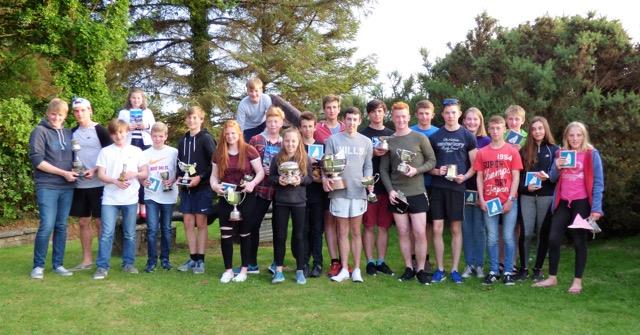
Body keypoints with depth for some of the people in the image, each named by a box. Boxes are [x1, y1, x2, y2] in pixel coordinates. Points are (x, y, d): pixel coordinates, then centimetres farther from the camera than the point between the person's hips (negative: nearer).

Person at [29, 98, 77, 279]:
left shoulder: (68, 133, 12)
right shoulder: (40, 131, -3)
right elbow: (36, 160, -12)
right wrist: (63, 173, -14)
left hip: (67, 187, 5)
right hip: (47, 187, -5)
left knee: (61, 226, 8)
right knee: (47, 226, -9)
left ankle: (58, 264, 16)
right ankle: (38, 265, 5)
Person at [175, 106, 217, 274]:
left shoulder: (206, 138, -6)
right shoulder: (182, 140, 12)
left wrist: (200, 177, -17)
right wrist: (179, 177, 1)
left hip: (202, 187, -5)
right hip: (186, 187, 5)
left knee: (201, 223, 0)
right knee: (188, 223, 6)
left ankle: (200, 260, 8)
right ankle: (193, 258, 15)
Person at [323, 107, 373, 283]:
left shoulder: (366, 142, 9)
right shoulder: (333, 139, 3)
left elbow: (368, 166, 10)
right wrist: (325, 178, -16)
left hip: (358, 191, 1)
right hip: (338, 191, -1)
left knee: (356, 232, 7)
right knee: (342, 232, 6)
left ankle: (357, 269, 14)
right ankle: (344, 269, 14)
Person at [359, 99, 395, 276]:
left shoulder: (391, 135, 14)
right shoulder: (362, 134, 4)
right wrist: (372, 153, -14)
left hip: (387, 185, 3)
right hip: (368, 185, -3)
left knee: (384, 226, 7)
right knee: (369, 226, 2)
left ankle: (381, 261, 16)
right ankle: (370, 262, 10)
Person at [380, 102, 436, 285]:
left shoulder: (420, 138, -1)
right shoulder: (389, 141, 6)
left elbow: (432, 161, 2)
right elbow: (384, 169, 7)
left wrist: (416, 170, -15)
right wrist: (390, 190, -6)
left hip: (417, 193, -2)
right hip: (397, 194, 2)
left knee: (420, 233, -3)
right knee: (403, 232, 7)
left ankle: (421, 269, 10)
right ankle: (408, 268, 19)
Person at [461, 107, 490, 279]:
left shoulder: (486, 141, 2)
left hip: (481, 190, -1)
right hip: (464, 189, 1)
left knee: (479, 228, 3)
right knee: (466, 228, 6)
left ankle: (479, 265, 14)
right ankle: (469, 264, 16)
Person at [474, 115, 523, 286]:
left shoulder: (512, 151, 1)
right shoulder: (482, 152, 6)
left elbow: (516, 177, -1)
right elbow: (479, 177, 6)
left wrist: (510, 199, -9)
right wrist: (481, 199, -3)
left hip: (509, 201, -2)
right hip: (489, 202, 2)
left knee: (508, 237, 2)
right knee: (492, 238, 7)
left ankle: (508, 272, 12)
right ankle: (493, 271, 16)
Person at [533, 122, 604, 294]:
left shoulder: (591, 154, -5)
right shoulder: (561, 153, 9)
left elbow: (598, 183, -7)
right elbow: (553, 178, 12)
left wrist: (596, 208, -15)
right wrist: (557, 167, -10)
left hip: (581, 203, -4)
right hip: (563, 202, 4)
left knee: (579, 241, 5)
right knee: (553, 239, 2)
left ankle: (577, 281, 14)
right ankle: (552, 278, 15)